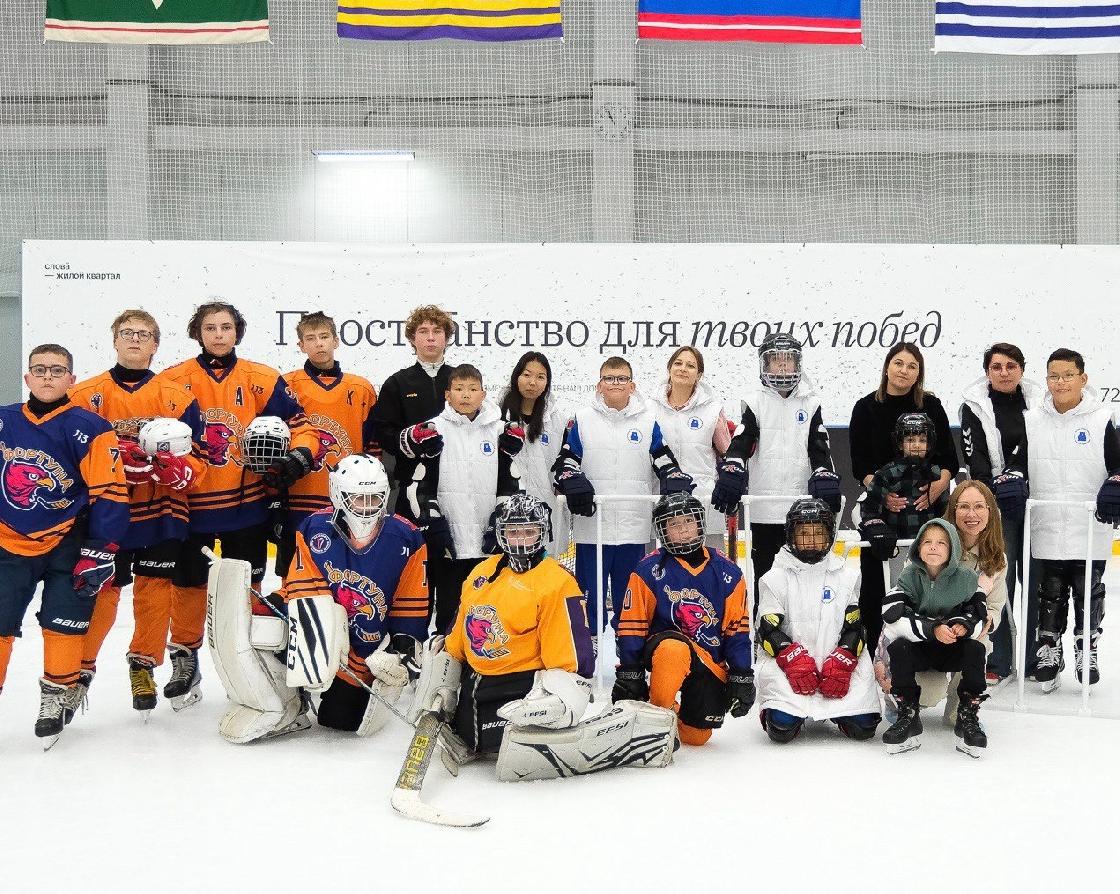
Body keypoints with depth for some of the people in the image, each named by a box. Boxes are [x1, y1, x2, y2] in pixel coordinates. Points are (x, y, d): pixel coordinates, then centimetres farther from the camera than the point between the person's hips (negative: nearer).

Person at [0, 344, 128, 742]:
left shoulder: (88, 429, -12)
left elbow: (109, 495, -11)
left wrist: (98, 553, -12)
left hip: (67, 545, -3)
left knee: (63, 624, 0)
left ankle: (58, 696, 19)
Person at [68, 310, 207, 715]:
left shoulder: (178, 397, 6)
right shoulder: (85, 396, 4)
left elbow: (197, 458, 4)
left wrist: (177, 469, -19)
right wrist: (114, 458, -17)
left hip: (160, 514, 1)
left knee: (155, 593, 5)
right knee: (99, 594, -1)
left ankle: (143, 665, 24)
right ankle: (80, 667, 17)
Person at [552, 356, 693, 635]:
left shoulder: (648, 421, 9)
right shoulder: (582, 419, 6)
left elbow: (665, 460, 10)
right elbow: (565, 461, 5)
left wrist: (676, 484, -9)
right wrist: (575, 485, -14)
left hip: (634, 527, 1)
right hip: (591, 525, -1)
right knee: (590, 592, 3)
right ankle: (589, 640, 13)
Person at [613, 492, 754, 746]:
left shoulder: (727, 572, -1)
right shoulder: (649, 570, -8)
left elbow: (737, 629, 3)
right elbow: (631, 627, -6)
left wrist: (742, 677, 0)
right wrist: (628, 675, -9)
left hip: (710, 661, 3)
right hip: (664, 646, -3)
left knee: (697, 736, -2)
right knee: (674, 649, -39)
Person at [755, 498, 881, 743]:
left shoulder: (847, 576, 10)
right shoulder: (775, 578, 2)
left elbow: (853, 628, 6)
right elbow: (768, 630, -3)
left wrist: (841, 661, -12)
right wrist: (793, 657, -20)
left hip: (836, 662, 2)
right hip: (786, 663, -2)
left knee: (862, 727, -14)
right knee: (782, 727, -24)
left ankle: (835, 709, 19)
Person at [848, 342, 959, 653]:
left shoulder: (931, 406, 5)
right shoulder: (867, 408, 4)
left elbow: (949, 460, 4)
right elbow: (860, 464, -1)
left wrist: (936, 487, -15)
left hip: (925, 504, 0)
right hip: (880, 505, 0)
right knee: (873, 579, 0)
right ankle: (870, 648, 9)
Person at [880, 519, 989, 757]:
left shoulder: (966, 578, -5)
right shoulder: (909, 577, -8)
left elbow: (978, 616, -8)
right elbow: (893, 618, -21)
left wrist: (963, 626, -33)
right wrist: (933, 629, -33)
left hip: (952, 649, 1)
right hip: (918, 648, 0)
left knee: (975, 649, -28)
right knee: (898, 648, -30)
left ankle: (968, 718, -16)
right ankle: (908, 716, -17)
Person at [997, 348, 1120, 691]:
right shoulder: (1032, 421, 5)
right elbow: (1018, 461, 5)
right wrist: (1009, 483, -14)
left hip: (1091, 533, -1)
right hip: (1046, 531, 2)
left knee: (1089, 594, 10)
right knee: (1049, 595, 9)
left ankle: (1086, 649, 25)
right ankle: (1048, 650, 21)